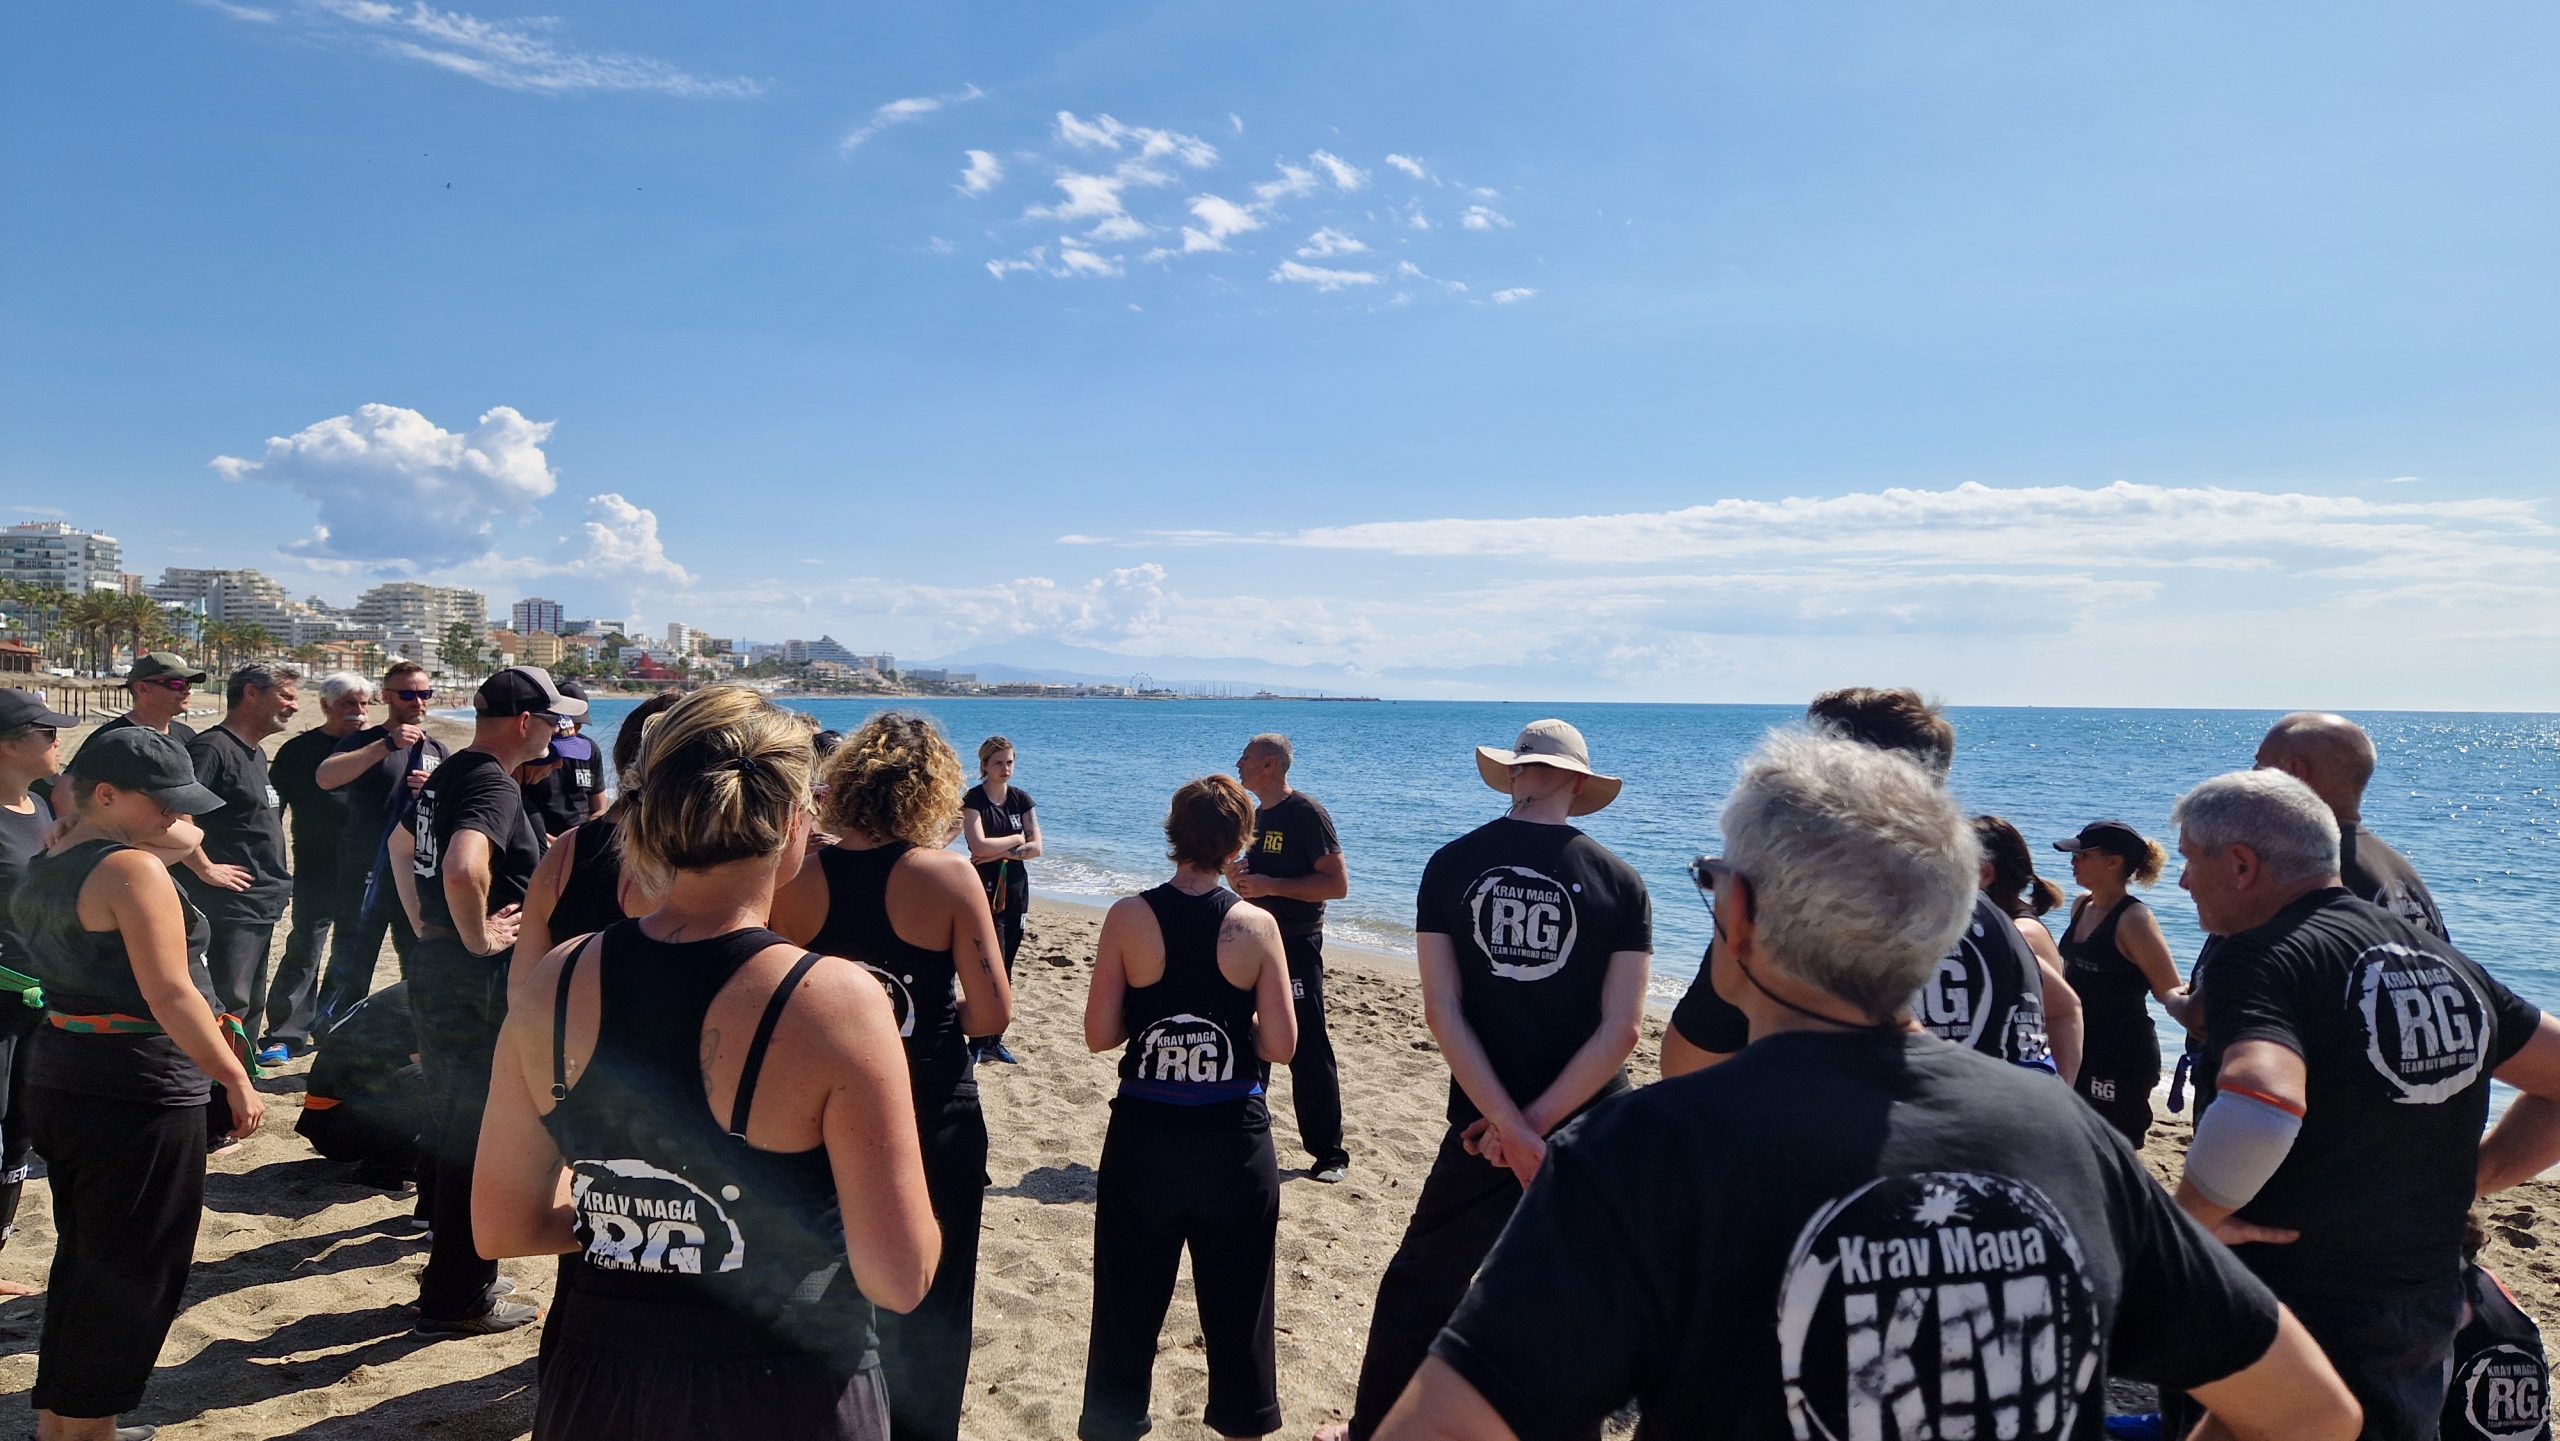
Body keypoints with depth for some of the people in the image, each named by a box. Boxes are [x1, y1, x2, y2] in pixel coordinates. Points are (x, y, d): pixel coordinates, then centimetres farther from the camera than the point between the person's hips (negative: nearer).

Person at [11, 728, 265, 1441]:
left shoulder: (42, 870, 10)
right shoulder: (133, 869, -19)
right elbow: (168, 993, -21)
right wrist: (236, 1080, -15)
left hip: (59, 1077, 10)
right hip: (138, 1089, -10)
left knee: (82, 1255, 22)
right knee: (132, 1272, 4)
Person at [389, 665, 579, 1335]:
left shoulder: (445, 775, 11)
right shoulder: (495, 783, -20)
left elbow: (400, 843, 28)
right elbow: (463, 868, -37)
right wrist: (477, 938, -22)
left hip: (433, 968, 10)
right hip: (479, 981, -10)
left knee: (447, 1125, 19)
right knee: (479, 1138, 0)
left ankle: (452, 1271, 33)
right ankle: (460, 1299, 10)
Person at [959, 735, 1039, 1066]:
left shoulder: (1021, 799, 8)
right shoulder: (973, 799, -6)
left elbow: (1036, 848, 2)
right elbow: (979, 846, -19)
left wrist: (998, 852, -11)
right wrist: (1017, 839, -7)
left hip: (1015, 890, 5)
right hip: (986, 889, -5)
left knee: (1005, 968, 8)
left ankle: (995, 1040, 15)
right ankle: (979, 1042, -4)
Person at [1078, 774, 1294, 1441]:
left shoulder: (1128, 917, -10)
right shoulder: (1256, 925, -10)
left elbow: (1099, 1034, -7)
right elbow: (1279, 1044, -9)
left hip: (1143, 1135, 0)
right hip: (1234, 1137, 0)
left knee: (1127, 1302, 15)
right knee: (1237, 1304, 17)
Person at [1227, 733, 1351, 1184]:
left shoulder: (1307, 813, -12)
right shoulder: (1256, 816, 14)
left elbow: (1337, 884, -18)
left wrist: (1270, 885, -22)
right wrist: (1236, 876, 2)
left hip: (1296, 947, -9)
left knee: (1308, 1052, -6)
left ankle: (1329, 1153, 2)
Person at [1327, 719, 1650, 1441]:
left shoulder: (1451, 865, -4)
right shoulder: (1619, 881, -6)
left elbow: (1443, 1012, -10)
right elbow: (1620, 1030, -12)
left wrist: (1511, 1127, -12)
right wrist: (1532, 1125, -12)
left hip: (1480, 1126, 1)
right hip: (1592, 1131, 0)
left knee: (1418, 1287, 18)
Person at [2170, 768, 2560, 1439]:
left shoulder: (2259, 960, -20)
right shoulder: (2443, 961, 8)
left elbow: (2260, 1111, -38)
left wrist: (2188, 1219, -23)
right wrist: (2466, 1178, 13)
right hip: (2427, 1328, 9)